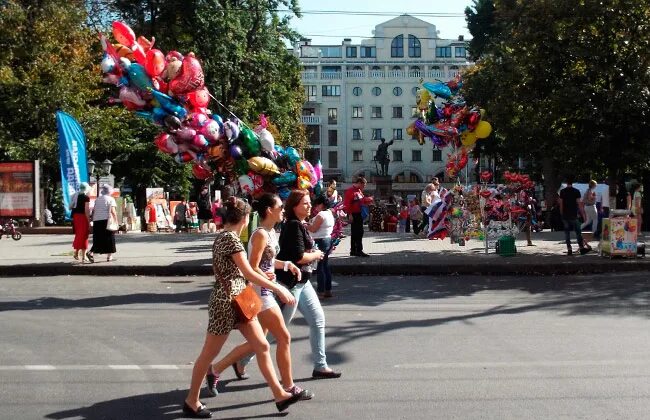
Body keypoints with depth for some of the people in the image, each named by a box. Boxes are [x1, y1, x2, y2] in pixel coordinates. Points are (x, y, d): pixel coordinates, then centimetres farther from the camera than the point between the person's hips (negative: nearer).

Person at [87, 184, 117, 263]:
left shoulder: (97, 199, 16)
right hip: (106, 220, -5)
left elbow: (93, 211, 12)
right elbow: (113, 211, -12)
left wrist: (93, 220, 16)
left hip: (96, 221, 5)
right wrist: (116, 221, -8)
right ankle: (109, 256, 7)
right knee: (109, 238, 4)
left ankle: (91, 253, -11)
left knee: (98, 239, 9)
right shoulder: (110, 199, -2)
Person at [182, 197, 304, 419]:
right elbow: (249, 273, -22)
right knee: (209, 353, 5)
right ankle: (191, 401, 20)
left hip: (238, 300, 9)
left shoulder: (223, 236, 11)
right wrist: (278, 289, -19)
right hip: (226, 301, -9)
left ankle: (280, 395, 12)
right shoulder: (231, 238, -18)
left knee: (262, 346, 7)